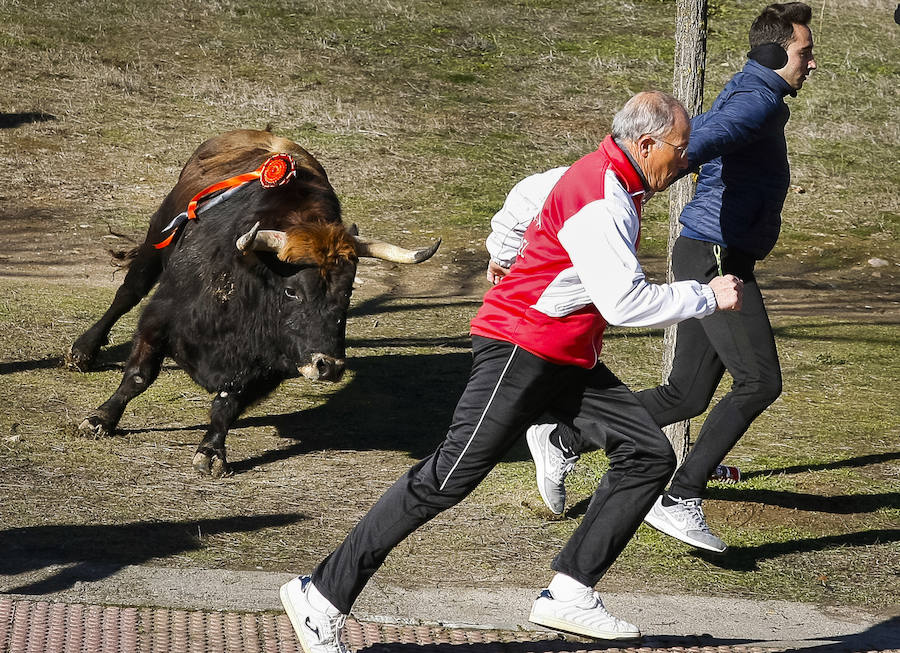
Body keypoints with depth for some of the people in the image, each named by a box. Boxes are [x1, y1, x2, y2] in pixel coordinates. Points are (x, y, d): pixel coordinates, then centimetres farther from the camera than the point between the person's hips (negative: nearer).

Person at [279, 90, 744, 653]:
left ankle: (570, 594, 0)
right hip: (520, 352, -10)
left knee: (650, 454, 2)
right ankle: (324, 596, -9)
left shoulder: (603, 178, 11)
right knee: (450, 477, -13)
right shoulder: (600, 199, -20)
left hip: (568, 362, 10)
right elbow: (625, 303, -23)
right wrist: (706, 297, -13)